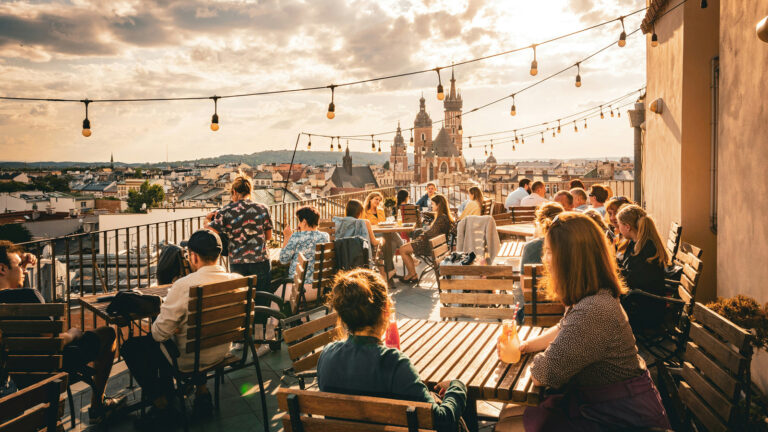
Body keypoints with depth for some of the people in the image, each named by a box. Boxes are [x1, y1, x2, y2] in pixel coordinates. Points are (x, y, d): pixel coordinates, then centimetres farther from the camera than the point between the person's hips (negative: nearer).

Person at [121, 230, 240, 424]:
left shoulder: (184, 286, -27)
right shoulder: (236, 280, -10)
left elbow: (160, 333, -21)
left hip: (189, 357, -6)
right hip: (222, 351, 6)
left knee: (130, 347, 14)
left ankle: (162, 404, 17)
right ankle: (201, 390, 27)